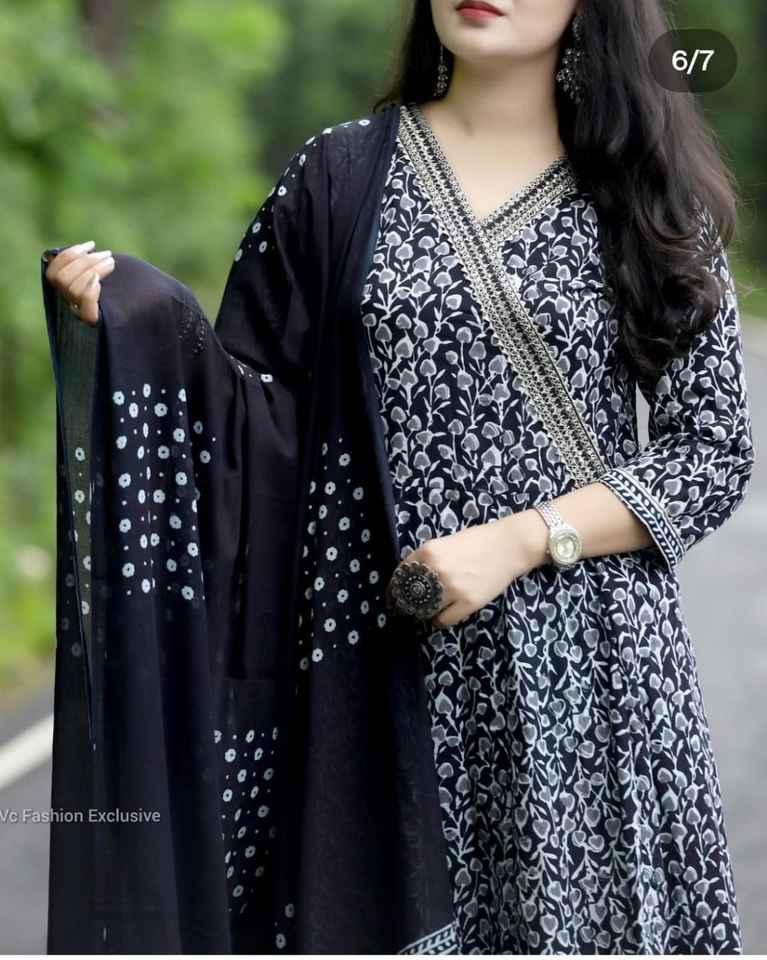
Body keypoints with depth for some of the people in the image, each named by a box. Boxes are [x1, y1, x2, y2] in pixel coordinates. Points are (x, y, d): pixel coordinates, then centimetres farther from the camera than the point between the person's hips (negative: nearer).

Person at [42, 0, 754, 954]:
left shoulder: (647, 193, 4)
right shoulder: (341, 172, 7)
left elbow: (714, 453, 1)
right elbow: (260, 407, 6)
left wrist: (518, 540, -11)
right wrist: (130, 324, -11)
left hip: (588, 661, 0)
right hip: (386, 655, 1)